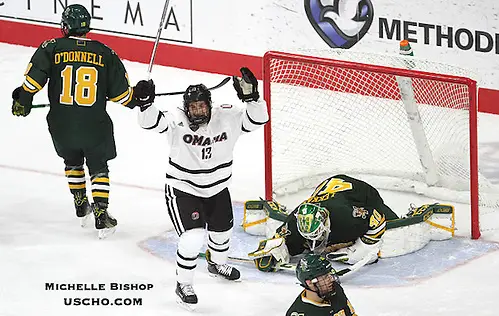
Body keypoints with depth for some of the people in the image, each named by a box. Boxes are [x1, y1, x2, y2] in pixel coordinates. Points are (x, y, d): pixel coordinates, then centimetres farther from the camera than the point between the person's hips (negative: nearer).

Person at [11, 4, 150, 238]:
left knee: (72, 162, 28)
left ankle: (81, 206, 35)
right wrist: (137, 100, 19)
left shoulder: (51, 48, -6)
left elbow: (33, 78, -13)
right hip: (94, 125, -1)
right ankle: (101, 216, 5)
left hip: (61, 125, 1)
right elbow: (120, 92, 1)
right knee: (99, 168, 15)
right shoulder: (105, 54, -3)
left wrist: (23, 100, 1)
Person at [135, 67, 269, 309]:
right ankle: (183, 285, 5)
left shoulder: (227, 117, -17)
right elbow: (151, 122, -34)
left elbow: (257, 119, -19)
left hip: (217, 189, 5)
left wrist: (251, 97, -36)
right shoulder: (177, 121, -24)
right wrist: (145, 102, -53)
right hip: (183, 190, -5)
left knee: (222, 229, 27)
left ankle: (217, 263, 61)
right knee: (193, 239, -19)